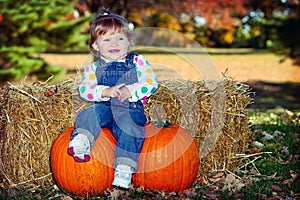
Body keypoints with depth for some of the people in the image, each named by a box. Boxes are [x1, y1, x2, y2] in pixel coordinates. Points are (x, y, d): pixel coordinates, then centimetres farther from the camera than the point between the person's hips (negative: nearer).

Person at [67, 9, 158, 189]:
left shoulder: (137, 61, 14)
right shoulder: (93, 68, 18)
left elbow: (152, 83, 3)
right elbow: (84, 89, 3)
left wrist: (130, 91, -15)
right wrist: (106, 92, -16)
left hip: (130, 108, -2)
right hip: (104, 108, 3)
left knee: (130, 125, -33)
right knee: (90, 113, -29)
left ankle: (125, 167, -36)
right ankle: (82, 139, -44)